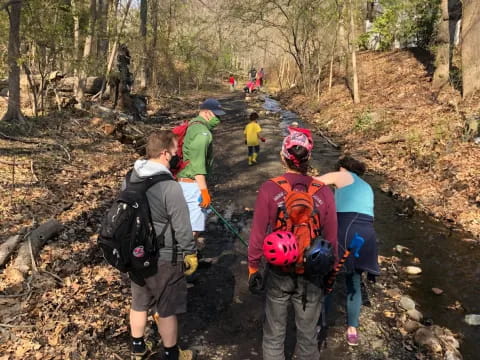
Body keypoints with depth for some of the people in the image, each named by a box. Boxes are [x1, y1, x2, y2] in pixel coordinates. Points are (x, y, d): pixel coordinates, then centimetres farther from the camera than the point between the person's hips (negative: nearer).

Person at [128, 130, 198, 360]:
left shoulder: (131, 177, -3)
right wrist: (190, 253, -5)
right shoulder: (169, 186, -26)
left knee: (139, 303, 22)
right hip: (164, 258, -7)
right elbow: (182, 227, -20)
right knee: (167, 309, 12)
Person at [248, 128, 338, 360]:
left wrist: (253, 267, 6)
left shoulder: (269, 189, -15)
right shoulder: (323, 192, -12)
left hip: (278, 272, 0)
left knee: (274, 333, 17)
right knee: (308, 334, 19)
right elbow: (331, 238, -4)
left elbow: (258, 234, -9)